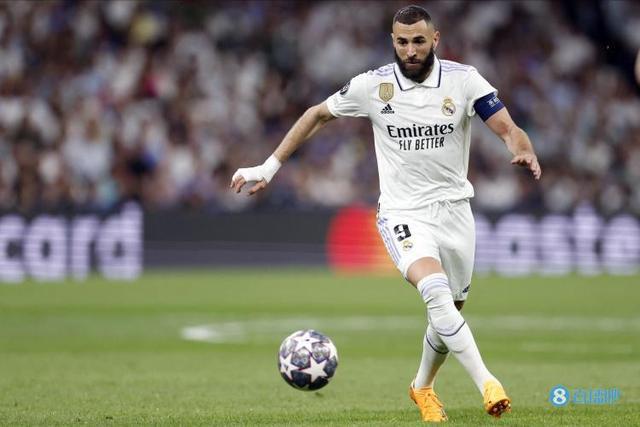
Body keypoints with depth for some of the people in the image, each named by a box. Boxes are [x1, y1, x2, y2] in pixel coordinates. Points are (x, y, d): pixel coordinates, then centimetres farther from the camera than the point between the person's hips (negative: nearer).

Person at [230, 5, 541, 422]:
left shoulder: (463, 79, -6)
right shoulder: (372, 85, -6)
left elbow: (508, 129, -11)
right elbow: (318, 114, 9)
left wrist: (524, 152, -35)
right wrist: (271, 165, 9)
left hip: (454, 210, 2)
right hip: (403, 212, -2)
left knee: (449, 314, 11)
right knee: (436, 292, -29)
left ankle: (423, 387, 38)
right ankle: (486, 383, -33)